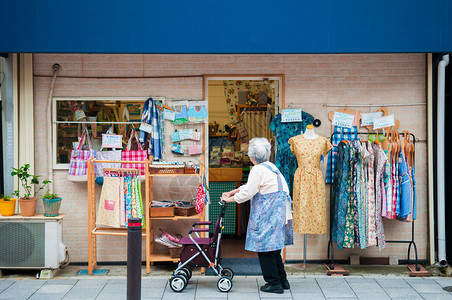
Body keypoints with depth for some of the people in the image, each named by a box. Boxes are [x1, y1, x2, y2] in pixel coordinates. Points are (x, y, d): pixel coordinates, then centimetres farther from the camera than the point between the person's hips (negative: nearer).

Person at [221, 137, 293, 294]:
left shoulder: (258, 170, -13)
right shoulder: (270, 166, 18)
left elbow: (247, 193, -13)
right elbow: (250, 186, 25)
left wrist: (231, 199, 2)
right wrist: (231, 192, 25)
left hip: (268, 214, -10)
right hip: (279, 211, 10)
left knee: (265, 247, -1)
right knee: (273, 248, 16)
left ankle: (274, 283, 4)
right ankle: (282, 280, 21)